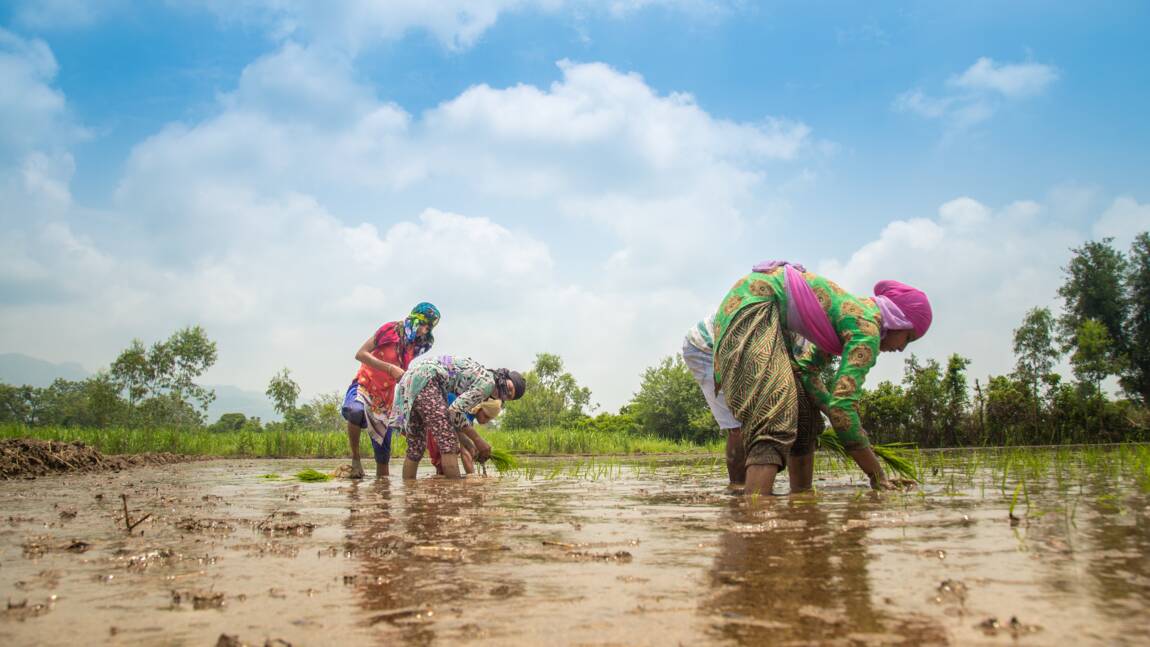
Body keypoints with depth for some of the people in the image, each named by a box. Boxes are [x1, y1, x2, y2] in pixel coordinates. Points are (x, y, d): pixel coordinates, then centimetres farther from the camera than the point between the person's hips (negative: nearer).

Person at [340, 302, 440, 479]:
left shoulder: (414, 345, 8)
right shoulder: (390, 330, -10)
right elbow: (360, 354, -17)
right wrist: (391, 368, -24)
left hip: (386, 397, 6)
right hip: (364, 385, -6)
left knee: (383, 453, 3)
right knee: (355, 412, -39)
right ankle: (355, 458, -19)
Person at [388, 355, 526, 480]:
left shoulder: (482, 375, 21)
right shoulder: (488, 382, -5)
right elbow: (455, 410, -13)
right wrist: (478, 440, -4)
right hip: (424, 380, -9)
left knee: (416, 447, 11)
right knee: (448, 442, -8)